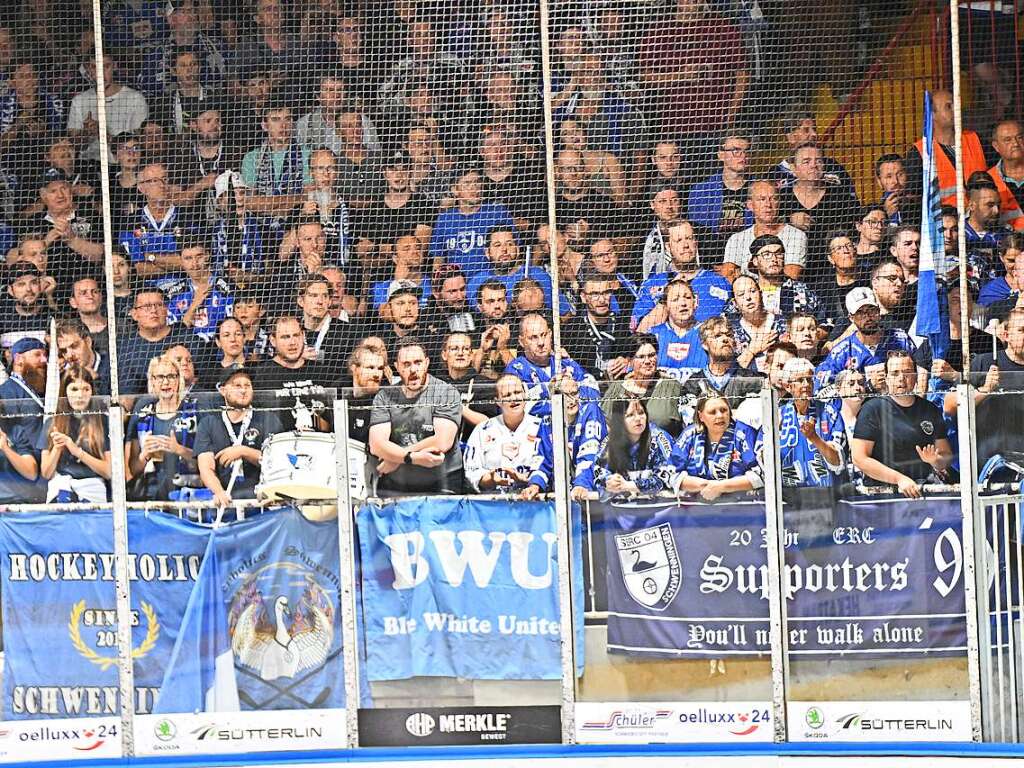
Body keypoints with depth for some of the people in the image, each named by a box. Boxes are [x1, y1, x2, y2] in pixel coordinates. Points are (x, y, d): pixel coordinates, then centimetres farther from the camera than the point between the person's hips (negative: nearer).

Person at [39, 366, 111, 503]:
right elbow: (46, 474, 13)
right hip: (60, 485, 0)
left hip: (91, 485, 0)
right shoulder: (53, 423, 14)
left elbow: (109, 472, 4)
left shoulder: (102, 423, 10)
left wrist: (77, 451, -5)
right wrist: (57, 448, -4)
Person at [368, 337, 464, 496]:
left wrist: (395, 458, -5)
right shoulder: (384, 398, 10)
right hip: (392, 488, 2)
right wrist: (413, 457, -17)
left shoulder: (446, 393, 1)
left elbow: (442, 442, -11)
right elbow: (376, 445, -2)